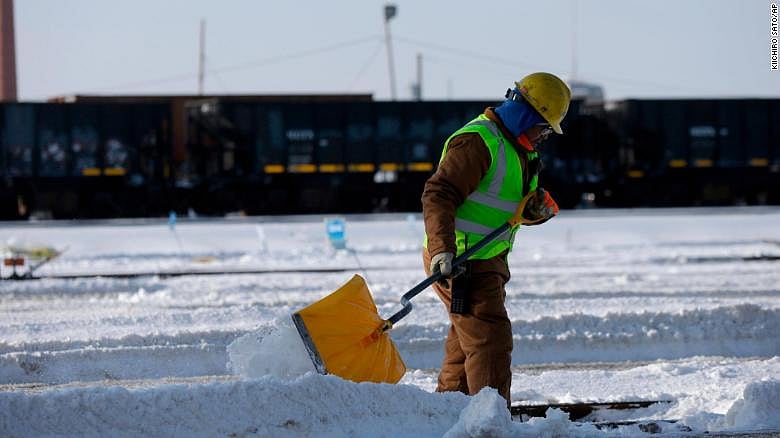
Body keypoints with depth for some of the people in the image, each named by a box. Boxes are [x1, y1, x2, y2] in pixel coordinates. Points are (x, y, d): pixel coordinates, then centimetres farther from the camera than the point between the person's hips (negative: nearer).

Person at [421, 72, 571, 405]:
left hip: (486, 261, 10)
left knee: (467, 344, 18)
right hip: (459, 261, -10)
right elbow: (438, 195, -24)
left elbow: (520, 208, 21)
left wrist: (541, 206, -5)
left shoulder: (519, 150, 17)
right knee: (491, 341, -15)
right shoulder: (478, 141, -16)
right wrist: (443, 249, -35)